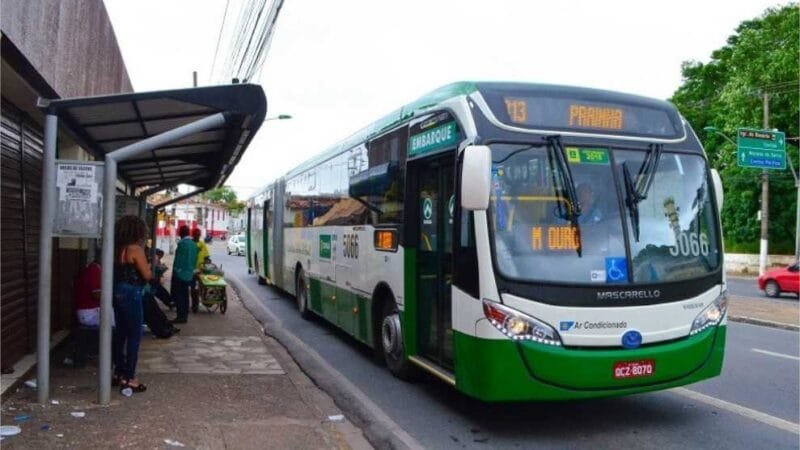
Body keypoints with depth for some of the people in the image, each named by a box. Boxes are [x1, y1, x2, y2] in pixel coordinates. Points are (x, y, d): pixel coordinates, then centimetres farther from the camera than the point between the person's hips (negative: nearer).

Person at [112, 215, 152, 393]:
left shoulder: (116, 249, 7)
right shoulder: (135, 249, -16)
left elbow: (117, 271, 12)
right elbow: (147, 276, -14)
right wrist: (152, 272, 5)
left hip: (117, 292, 8)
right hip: (131, 294, -8)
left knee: (120, 332, 16)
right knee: (134, 336, -1)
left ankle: (119, 372, 25)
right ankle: (129, 378, 2)